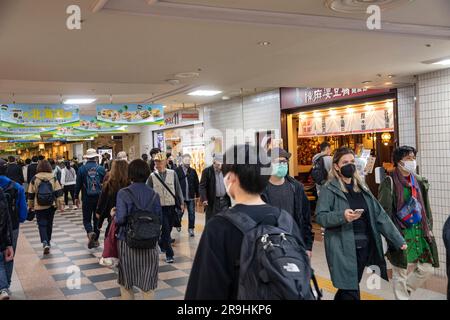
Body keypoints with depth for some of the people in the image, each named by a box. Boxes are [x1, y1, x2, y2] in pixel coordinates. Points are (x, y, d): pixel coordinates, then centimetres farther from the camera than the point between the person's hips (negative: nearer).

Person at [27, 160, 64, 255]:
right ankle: (48, 242, 28)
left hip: (39, 207, -2)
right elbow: (59, 193, -4)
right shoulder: (53, 178, -2)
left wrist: (30, 206, 13)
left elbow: (31, 194, 2)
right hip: (51, 206, 2)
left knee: (42, 225, 0)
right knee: (49, 224, 17)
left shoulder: (34, 179, -4)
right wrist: (61, 205, -1)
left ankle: (45, 242, -19)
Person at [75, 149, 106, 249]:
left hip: (87, 199, -1)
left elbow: (78, 184, -2)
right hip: (99, 198, 1)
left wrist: (76, 197, 9)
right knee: (97, 219, 12)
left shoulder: (82, 169, -5)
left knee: (86, 219, 8)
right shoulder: (101, 169, -3)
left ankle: (90, 232, -19)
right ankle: (95, 240, 17)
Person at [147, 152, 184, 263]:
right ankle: (169, 254, 3)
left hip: (172, 206, 2)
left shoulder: (172, 174, 1)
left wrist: (181, 202, 5)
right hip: (160, 207, -2)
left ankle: (162, 244, 40)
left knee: (168, 229, 14)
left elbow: (178, 189, 6)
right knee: (166, 230, -5)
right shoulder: (152, 176, -2)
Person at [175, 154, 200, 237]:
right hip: (180, 196, -2)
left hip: (191, 197, 2)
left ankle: (191, 228, 11)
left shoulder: (193, 171, 7)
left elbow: (196, 184, 8)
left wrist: (197, 194, 5)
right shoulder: (177, 171, -3)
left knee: (192, 213, 2)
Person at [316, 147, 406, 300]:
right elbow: (320, 217, -12)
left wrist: (398, 240, 9)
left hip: (365, 247, 5)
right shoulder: (329, 189, -5)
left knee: (347, 290, 12)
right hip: (343, 250, -5)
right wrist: (342, 216, -28)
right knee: (351, 292, -5)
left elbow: (379, 215, 12)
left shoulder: (362, 187, 13)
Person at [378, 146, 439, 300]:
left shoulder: (419, 181, 11)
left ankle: (405, 291, 32)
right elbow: (384, 211, -11)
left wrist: (429, 228, 14)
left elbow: (426, 207, 18)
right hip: (401, 234, -6)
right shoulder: (390, 182, -9)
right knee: (400, 273, 3)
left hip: (420, 232, 6)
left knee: (427, 268, 10)